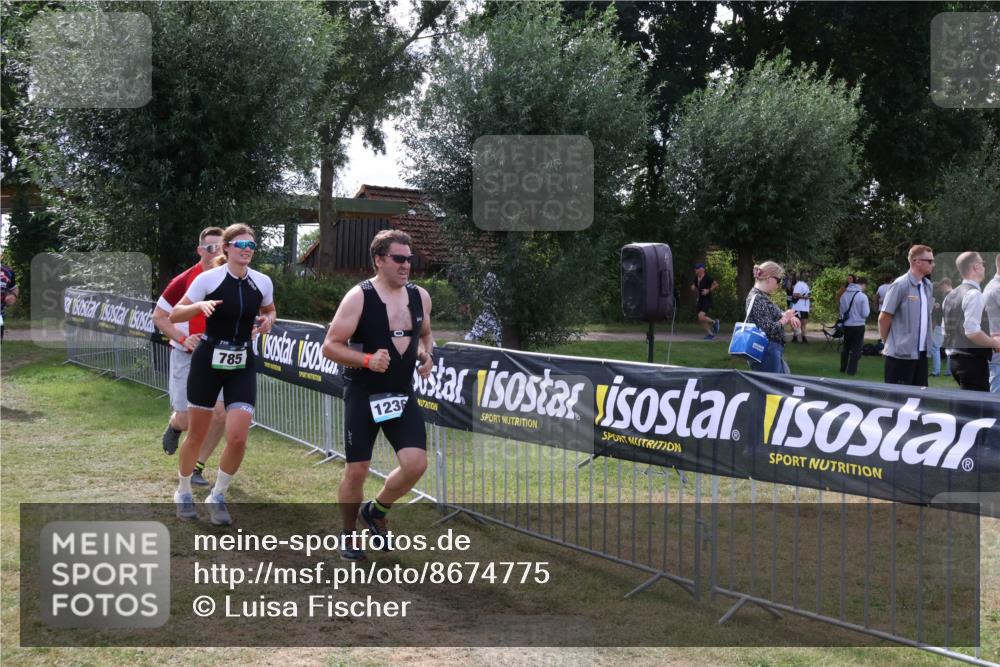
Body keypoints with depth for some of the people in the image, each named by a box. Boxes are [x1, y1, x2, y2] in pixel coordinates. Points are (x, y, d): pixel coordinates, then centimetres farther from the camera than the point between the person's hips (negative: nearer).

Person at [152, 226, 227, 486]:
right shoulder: (185, 281, -12)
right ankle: (174, 426, 41)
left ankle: (197, 467, 10)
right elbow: (158, 316, -4)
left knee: (220, 414, -9)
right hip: (186, 357, -2)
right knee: (186, 420, 0)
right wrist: (183, 339, -16)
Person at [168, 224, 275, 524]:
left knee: (238, 438, -9)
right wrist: (200, 305, -25)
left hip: (242, 365, 2)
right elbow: (174, 315, -6)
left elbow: (269, 311, 21)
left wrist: (267, 321, -2)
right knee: (197, 435, 7)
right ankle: (183, 492, 31)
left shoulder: (263, 282, 0)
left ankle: (217, 497, 12)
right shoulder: (209, 279, -10)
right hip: (209, 361, -2)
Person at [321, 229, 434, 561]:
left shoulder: (420, 296, 4)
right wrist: (367, 360, -25)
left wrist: (426, 354, 1)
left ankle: (376, 511, 20)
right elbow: (330, 346, -12)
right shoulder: (359, 297, -12)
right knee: (357, 471, 0)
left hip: (402, 395, 4)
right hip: (363, 395, -4)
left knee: (416, 464, -8)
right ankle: (348, 535, 24)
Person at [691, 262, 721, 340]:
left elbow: (716, 285, -9)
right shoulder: (696, 278, 8)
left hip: (707, 301, -8)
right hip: (700, 301, 8)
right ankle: (710, 333, 20)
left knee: (701, 317, -22)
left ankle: (715, 322, 2)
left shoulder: (707, 278, -13)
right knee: (701, 320, 7)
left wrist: (709, 290, -19)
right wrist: (693, 288, 1)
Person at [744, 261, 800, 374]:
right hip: (766, 352, -10)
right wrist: (786, 318, -8)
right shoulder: (758, 299, -19)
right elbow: (769, 329, -24)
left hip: (773, 351, 10)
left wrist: (789, 317, 3)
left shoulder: (763, 296, 12)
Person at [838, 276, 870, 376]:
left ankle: (843, 368, 27)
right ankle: (851, 370, 5)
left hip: (847, 325, 5)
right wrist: (868, 307, 6)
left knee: (845, 347, 20)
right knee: (856, 349, 6)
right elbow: (865, 314, -12)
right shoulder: (863, 296, -15)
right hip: (858, 326, -4)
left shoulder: (844, 295, -1)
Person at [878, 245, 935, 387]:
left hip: (921, 353, 7)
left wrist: (926, 344, 17)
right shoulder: (900, 285, -14)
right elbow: (884, 318, -10)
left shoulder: (928, 285, 10)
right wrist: (887, 341, 0)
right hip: (901, 354, -7)